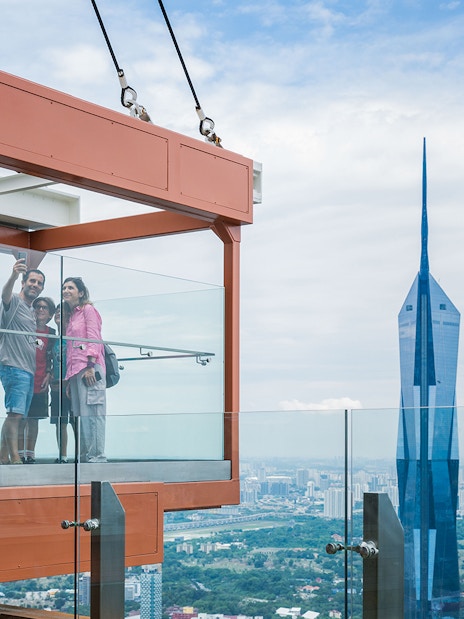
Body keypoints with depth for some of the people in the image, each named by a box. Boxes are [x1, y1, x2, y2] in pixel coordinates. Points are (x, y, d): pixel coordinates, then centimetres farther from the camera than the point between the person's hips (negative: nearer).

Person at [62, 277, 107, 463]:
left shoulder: (88, 309, 3)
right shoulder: (70, 316, 26)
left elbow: (94, 339, -8)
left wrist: (91, 367, -18)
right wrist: (69, 378, 18)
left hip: (89, 368, -8)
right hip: (75, 371, 8)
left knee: (91, 413, -12)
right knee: (80, 415, 3)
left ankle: (97, 456, -15)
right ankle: (85, 456, 3)